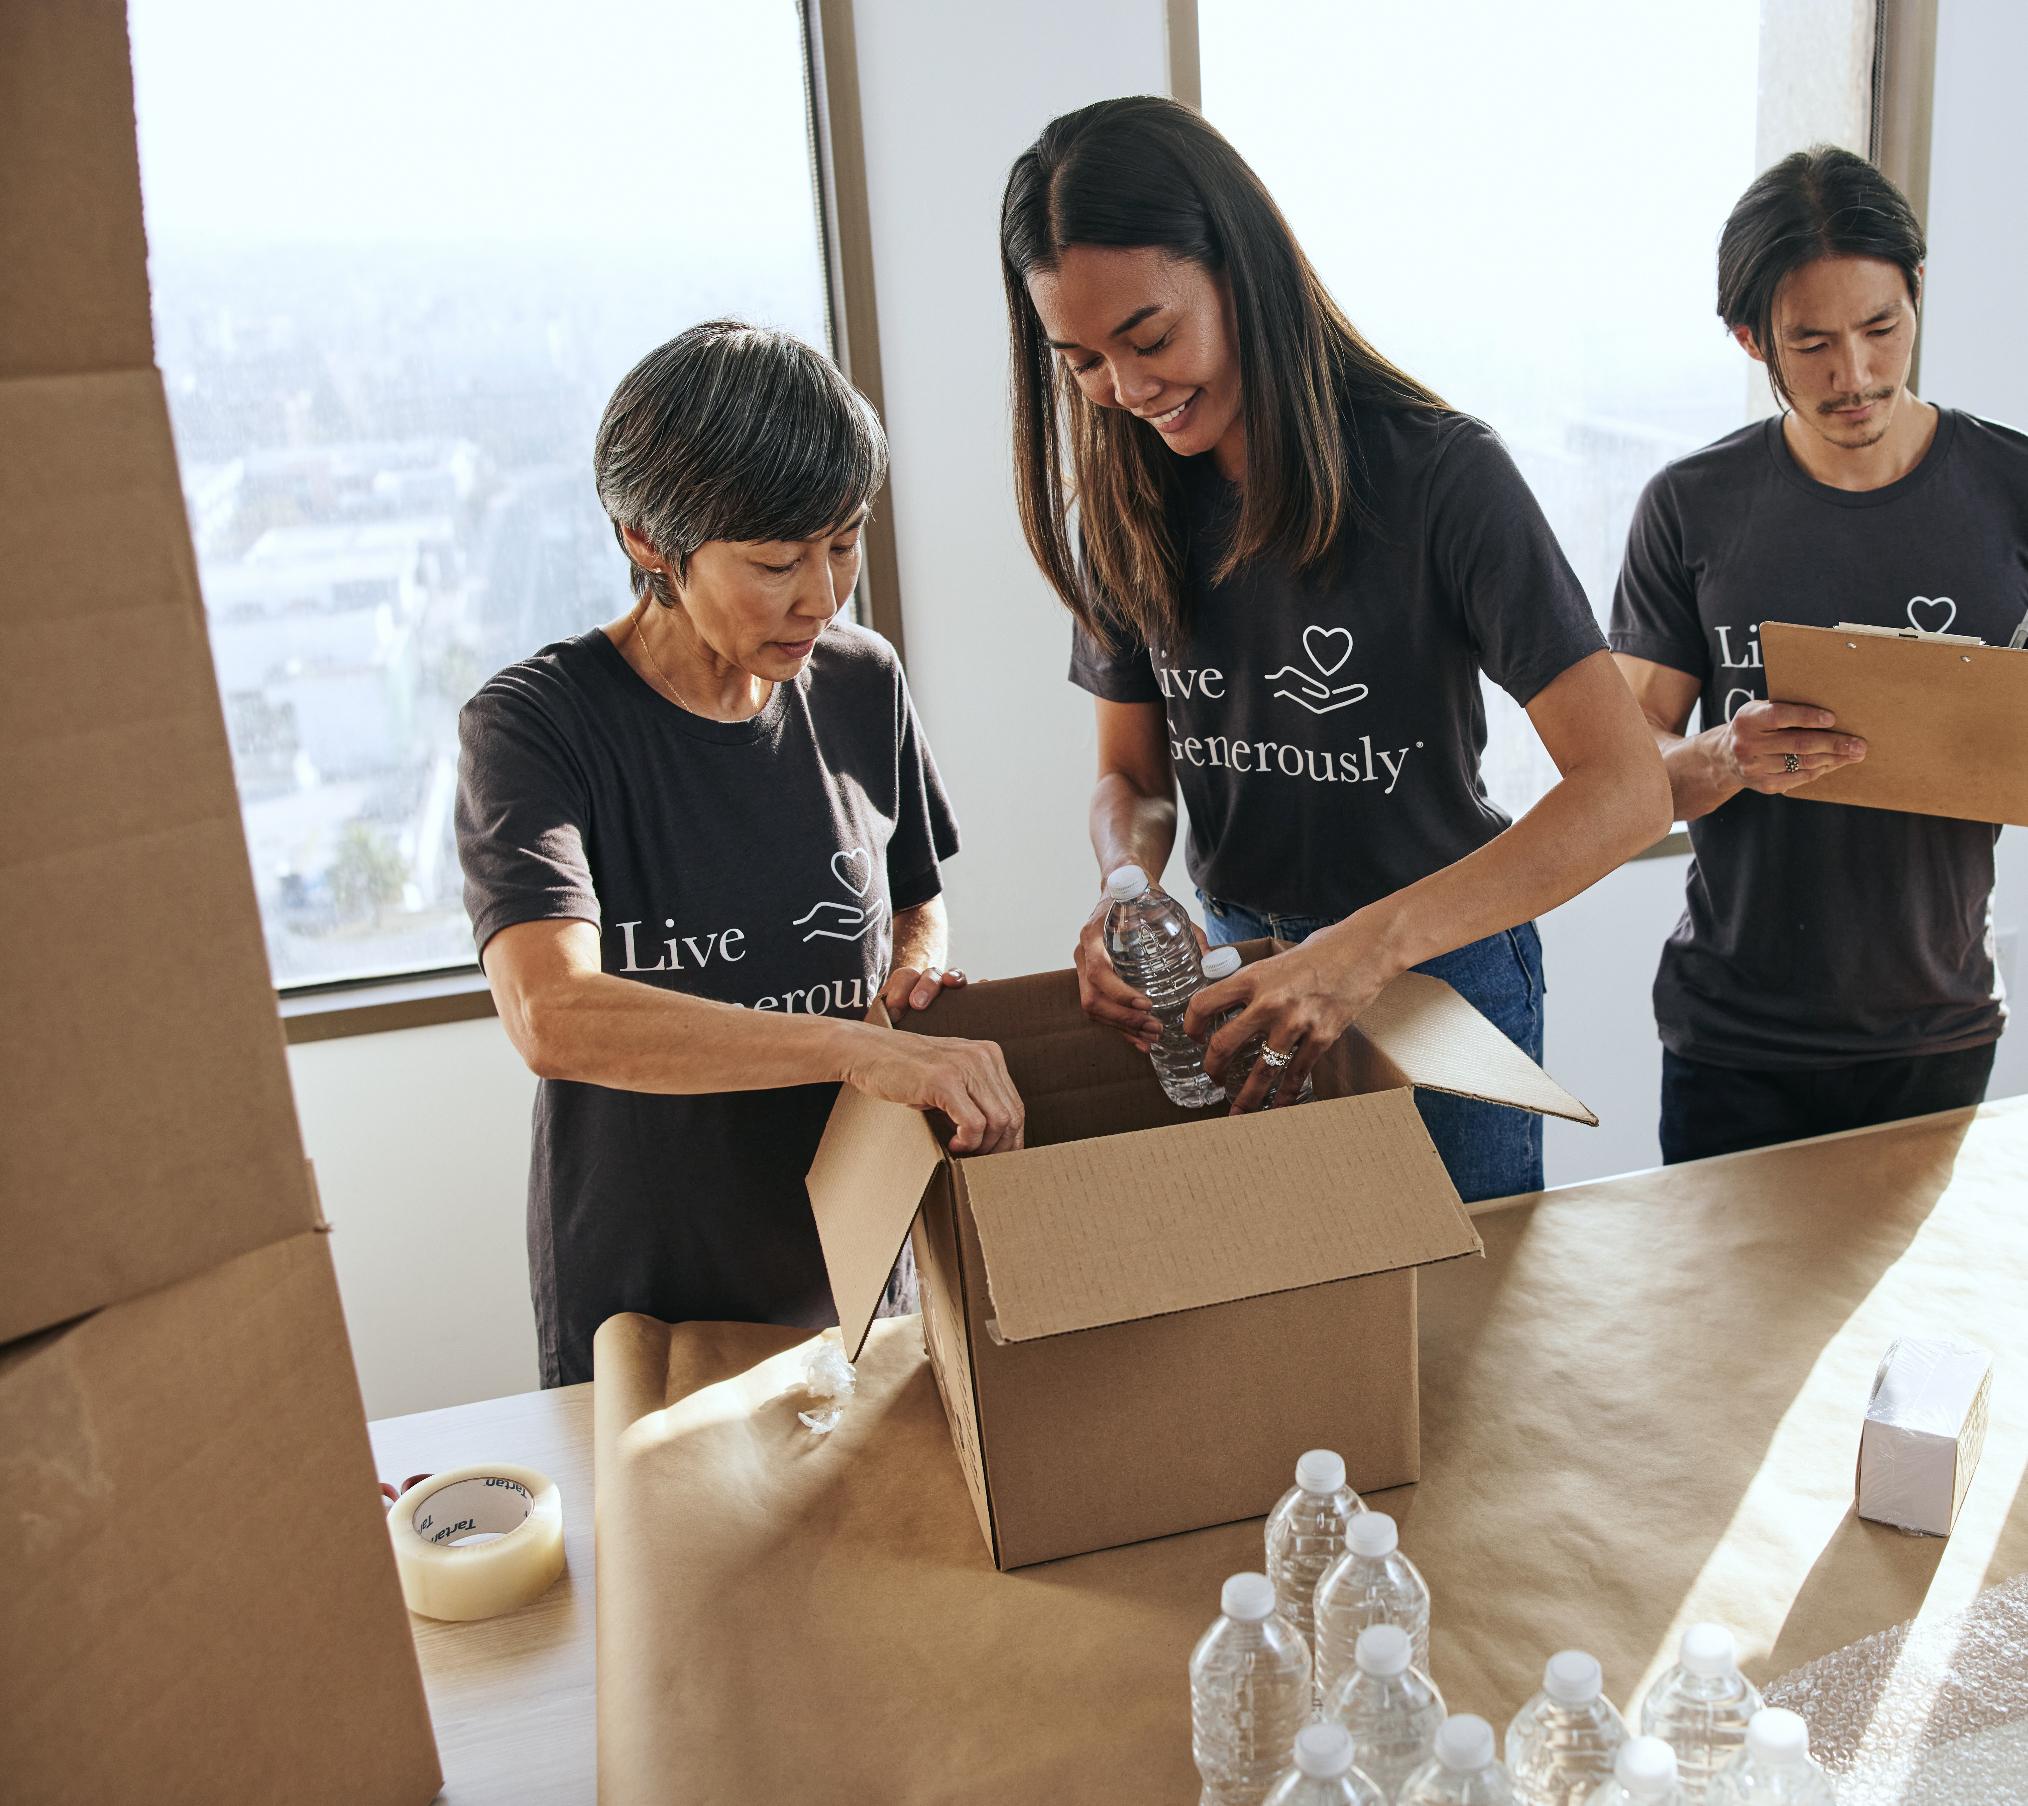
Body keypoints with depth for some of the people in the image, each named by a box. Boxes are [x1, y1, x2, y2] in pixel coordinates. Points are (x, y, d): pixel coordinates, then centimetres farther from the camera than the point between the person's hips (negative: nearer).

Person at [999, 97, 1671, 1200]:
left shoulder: (1439, 474, -20)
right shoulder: (1129, 509, -4)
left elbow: (1627, 789, -27)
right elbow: (1131, 776, 4)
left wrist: (1371, 943, -37)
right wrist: (1129, 886, -20)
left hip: (1440, 959, -4)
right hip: (1235, 968, 4)